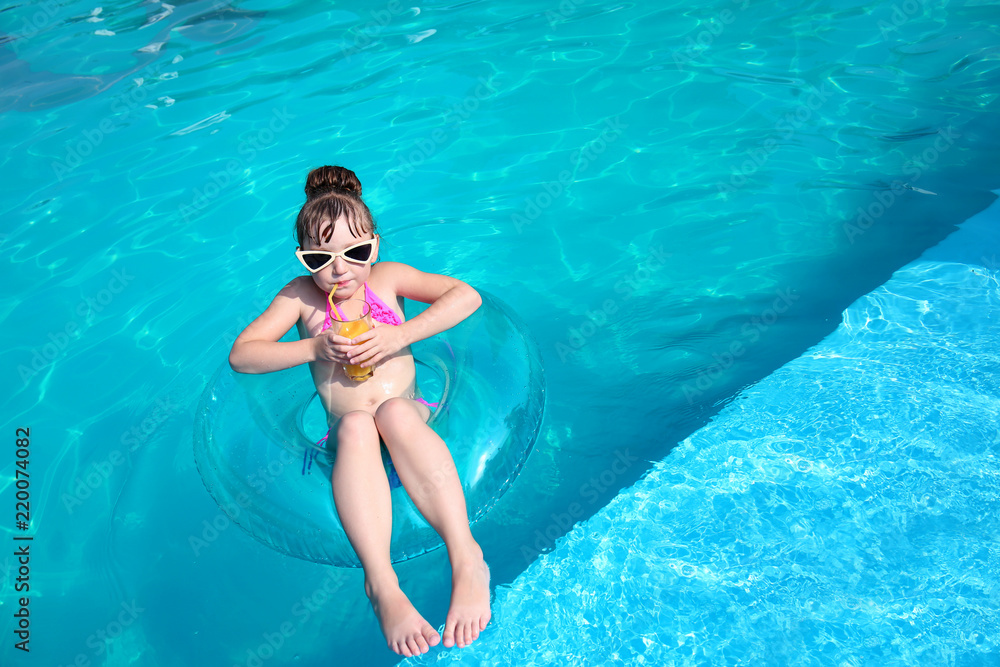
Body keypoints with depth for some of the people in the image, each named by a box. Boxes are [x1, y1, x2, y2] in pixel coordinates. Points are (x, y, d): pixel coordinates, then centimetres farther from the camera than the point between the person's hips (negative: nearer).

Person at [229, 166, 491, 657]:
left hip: (410, 417, 0)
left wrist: (400, 335, -17)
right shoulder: (300, 296, 9)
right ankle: (381, 583, -50)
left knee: (393, 411, -37)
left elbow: (467, 296, -5)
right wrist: (314, 348, -15)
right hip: (345, 431, 1)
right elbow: (240, 355, 0)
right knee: (356, 423, -36)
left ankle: (466, 556, -48)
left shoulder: (387, 278, 8)